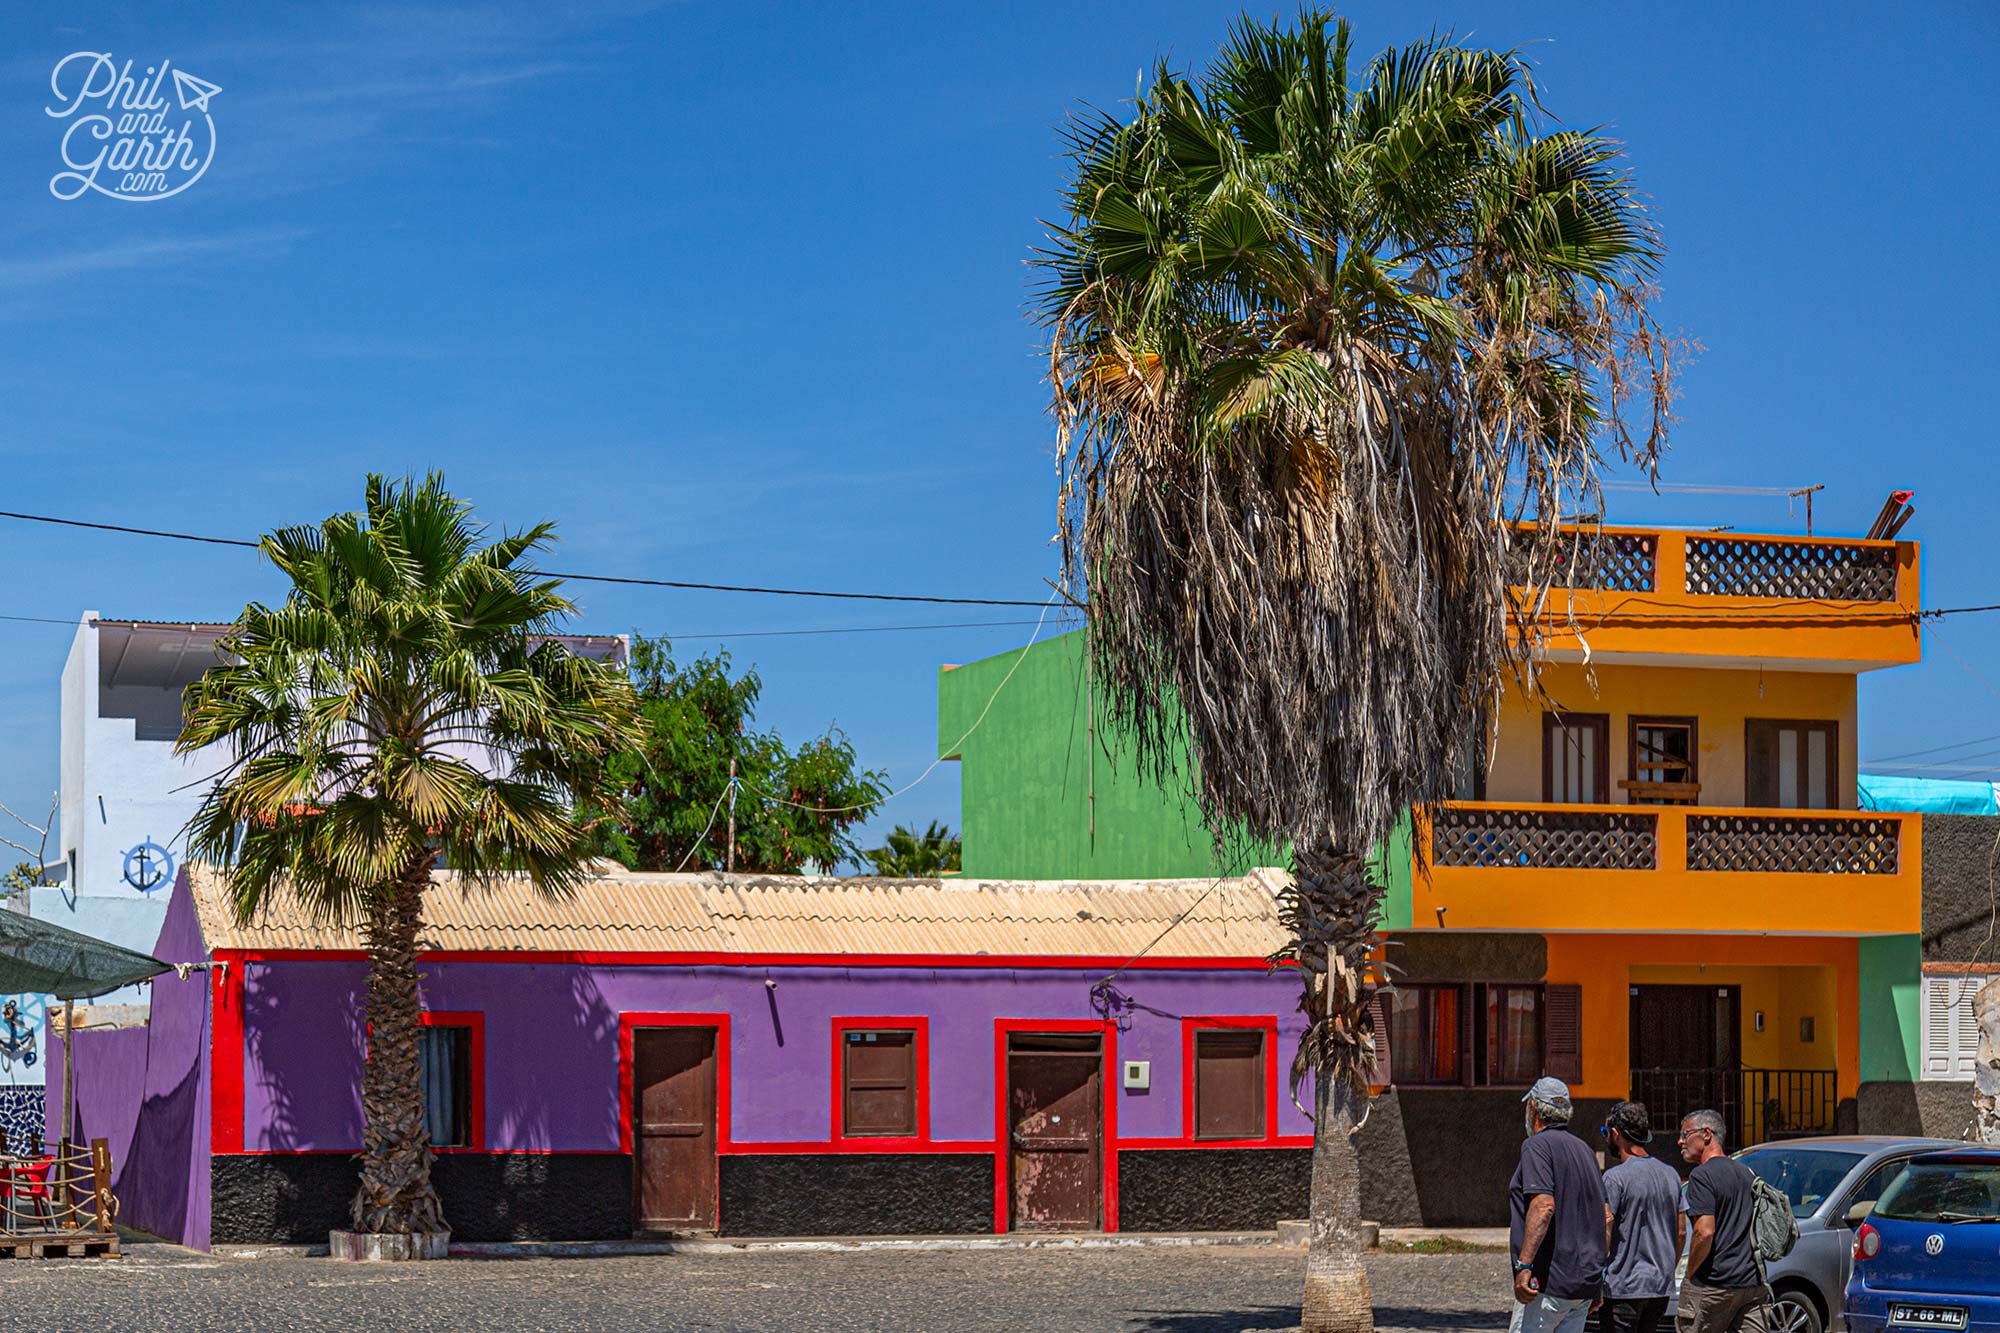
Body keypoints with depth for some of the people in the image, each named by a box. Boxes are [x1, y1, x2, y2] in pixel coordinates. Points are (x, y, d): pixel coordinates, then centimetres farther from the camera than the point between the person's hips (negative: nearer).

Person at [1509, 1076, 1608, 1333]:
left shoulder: (1538, 1145, -7)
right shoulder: (1584, 1150, 18)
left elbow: (1543, 1206, -22)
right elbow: (1605, 1216, 20)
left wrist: (1524, 1265, -26)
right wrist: (1597, 1285, 24)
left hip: (1550, 1283, -8)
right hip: (1586, 1282, 8)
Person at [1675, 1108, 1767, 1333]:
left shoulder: (1702, 1176, -11)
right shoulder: (1746, 1173, 16)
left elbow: (1705, 1232, -20)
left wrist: (1690, 1273, -8)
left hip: (1714, 1283, -7)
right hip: (1752, 1283, 7)